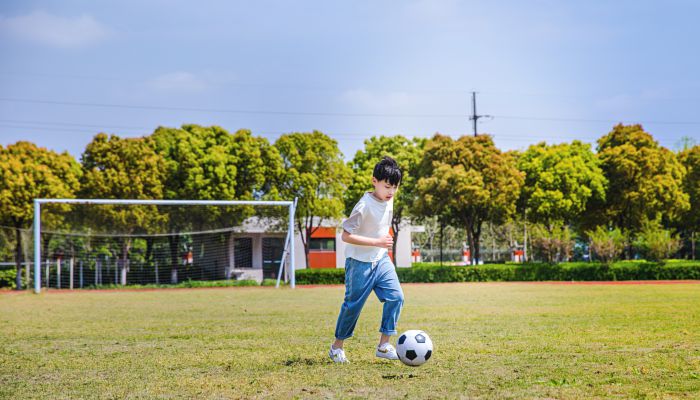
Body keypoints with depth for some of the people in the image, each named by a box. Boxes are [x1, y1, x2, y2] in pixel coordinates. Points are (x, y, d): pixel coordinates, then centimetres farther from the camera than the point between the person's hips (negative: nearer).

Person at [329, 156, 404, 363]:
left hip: (381, 259, 7)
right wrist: (377, 242, -26)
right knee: (353, 304, 2)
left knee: (396, 297, -8)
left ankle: (383, 345, -2)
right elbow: (346, 236, -24)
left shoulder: (389, 201, 3)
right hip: (360, 262, -7)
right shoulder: (364, 206, -22)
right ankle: (337, 346, 20)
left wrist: (385, 247, 16)